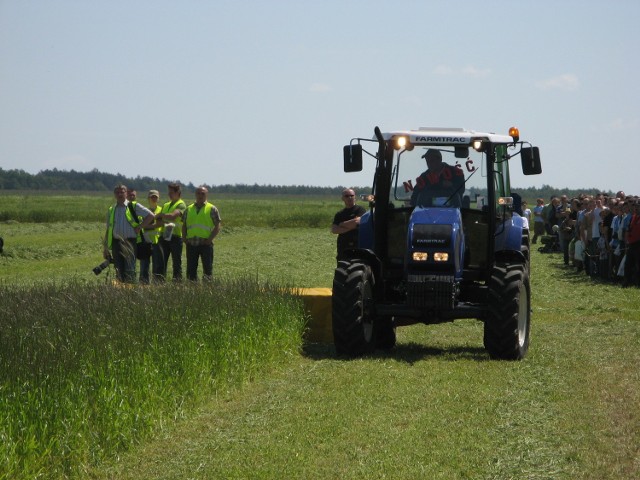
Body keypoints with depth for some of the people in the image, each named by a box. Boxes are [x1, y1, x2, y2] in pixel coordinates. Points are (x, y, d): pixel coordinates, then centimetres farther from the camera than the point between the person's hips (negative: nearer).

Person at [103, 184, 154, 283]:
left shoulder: (134, 207, 5)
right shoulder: (111, 210, 16)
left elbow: (150, 216, 3)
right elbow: (108, 230, 20)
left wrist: (139, 227, -3)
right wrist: (105, 248, 15)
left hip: (130, 242, -4)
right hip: (116, 243, 4)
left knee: (129, 271, -13)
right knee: (119, 271, 0)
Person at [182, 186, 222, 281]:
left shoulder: (212, 209, 4)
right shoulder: (189, 209, 15)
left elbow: (217, 227, -1)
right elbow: (184, 225, 19)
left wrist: (210, 239, -11)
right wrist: (184, 238, 3)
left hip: (205, 244, -4)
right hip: (191, 244, 4)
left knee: (207, 268, -3)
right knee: (191, 268, 6)